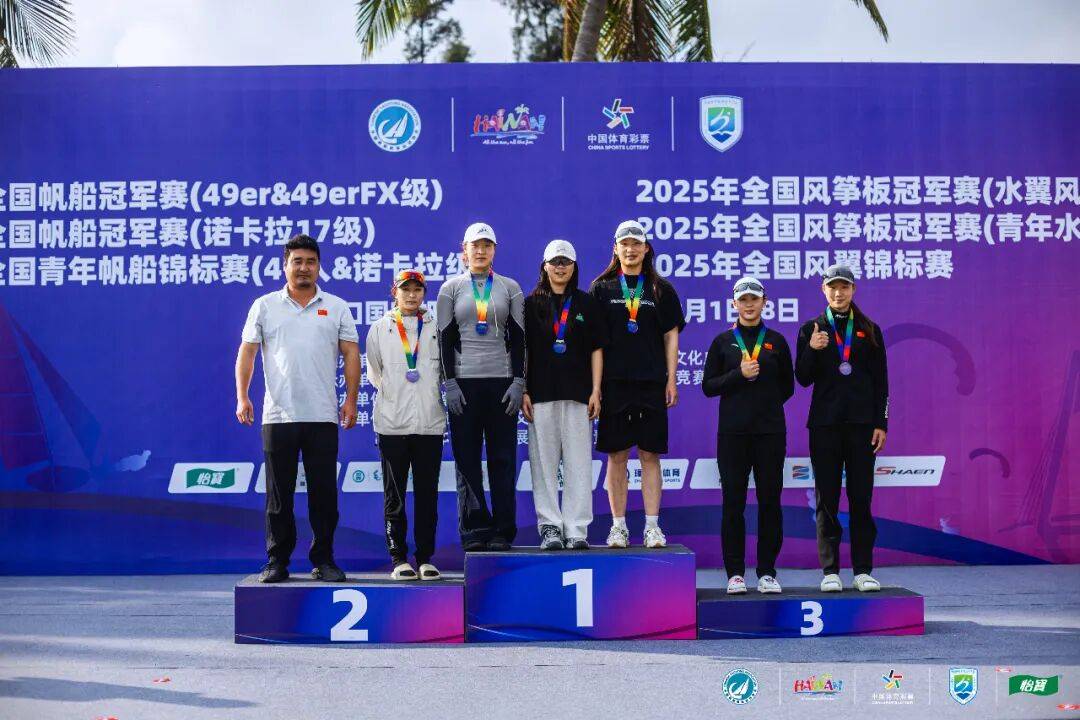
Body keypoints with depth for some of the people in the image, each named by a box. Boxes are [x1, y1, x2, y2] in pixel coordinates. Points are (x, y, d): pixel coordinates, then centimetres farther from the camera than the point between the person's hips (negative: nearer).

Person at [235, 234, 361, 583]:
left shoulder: (336, 308, 10)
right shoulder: (264, 306, 9)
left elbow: (351, 354, 6)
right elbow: (247, 352, 6)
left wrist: (351, 399, -2)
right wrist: (242, 396, -4)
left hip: (323, 417, 0)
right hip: (278, 417, 0)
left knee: (324, 492, 2)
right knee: (279, 494, 3)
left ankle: (324, 560, 10)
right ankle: (277, 561, 10)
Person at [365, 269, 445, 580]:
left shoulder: (436, 328, 10)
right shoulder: (380, 328, 10)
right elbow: (374, 372, 13)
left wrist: (427, 393, 6)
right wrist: (393, 393, 7)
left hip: (430, 422, 1)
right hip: (392, 423, 0)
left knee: (427, 493, 2)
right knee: (394, 494, 1)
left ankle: (425, 558, 8)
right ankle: (399, 558, 5)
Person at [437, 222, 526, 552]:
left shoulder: (510, 288, 10)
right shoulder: (451, 288, 8)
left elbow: (518, 338, 7)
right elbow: (445, 339, 4)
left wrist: (518, 382, -3)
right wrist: (450, 383, -5)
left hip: (502, 381, 1)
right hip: (464, 382, 0)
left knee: (503, 459, 1)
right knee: (467, 459, -2)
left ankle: (502, 531, 5)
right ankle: (474, 530, 3)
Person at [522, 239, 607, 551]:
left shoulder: (585, 303, 10)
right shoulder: (532, 304, 8)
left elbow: (596, 349, 9)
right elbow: (522, 350, 7)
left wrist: (596, 391, 1)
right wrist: (523, 392, -1)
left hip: (577, 394, 0)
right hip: (541, 393, 0)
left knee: (578, 462, -2)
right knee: (544, 461, -1)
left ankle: (577, 529, 1)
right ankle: (550, 526, 5)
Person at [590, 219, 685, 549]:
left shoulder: (661, 289, 9)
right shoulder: (602, 288, 7)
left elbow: (671, 336, 9)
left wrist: (671, 380, 1)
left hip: (651, 383, 0)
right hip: (614, 382, 0)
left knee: (650, 454, 1)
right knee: (616, 456, 2)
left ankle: (652, 527, 4)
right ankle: (618, 526, 8)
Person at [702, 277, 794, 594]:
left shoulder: (776, 341, 9)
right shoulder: (723, 341, 7)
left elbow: (787, 386, 13)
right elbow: (708, 386, 3)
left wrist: (765, 403, 0)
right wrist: (739, 374, -10)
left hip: (770, 431, 1)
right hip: (732, 432, 0)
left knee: (770, 500, 1)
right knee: (733, 502, -1)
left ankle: (767, 572, 9)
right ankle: (735, 572, 6)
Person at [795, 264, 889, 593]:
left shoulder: (869, 331, 8)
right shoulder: (811, 330, 7)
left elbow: (881, 381, 7)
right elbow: (803, 378, 1)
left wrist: (881, 423, 0)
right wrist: (812, 350, -16)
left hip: (861, 424, 0)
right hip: (824, 425, 0)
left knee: (861, 498, 1)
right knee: (827, 500, 1)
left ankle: (863, 570, 6)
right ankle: (830, 570, 5)